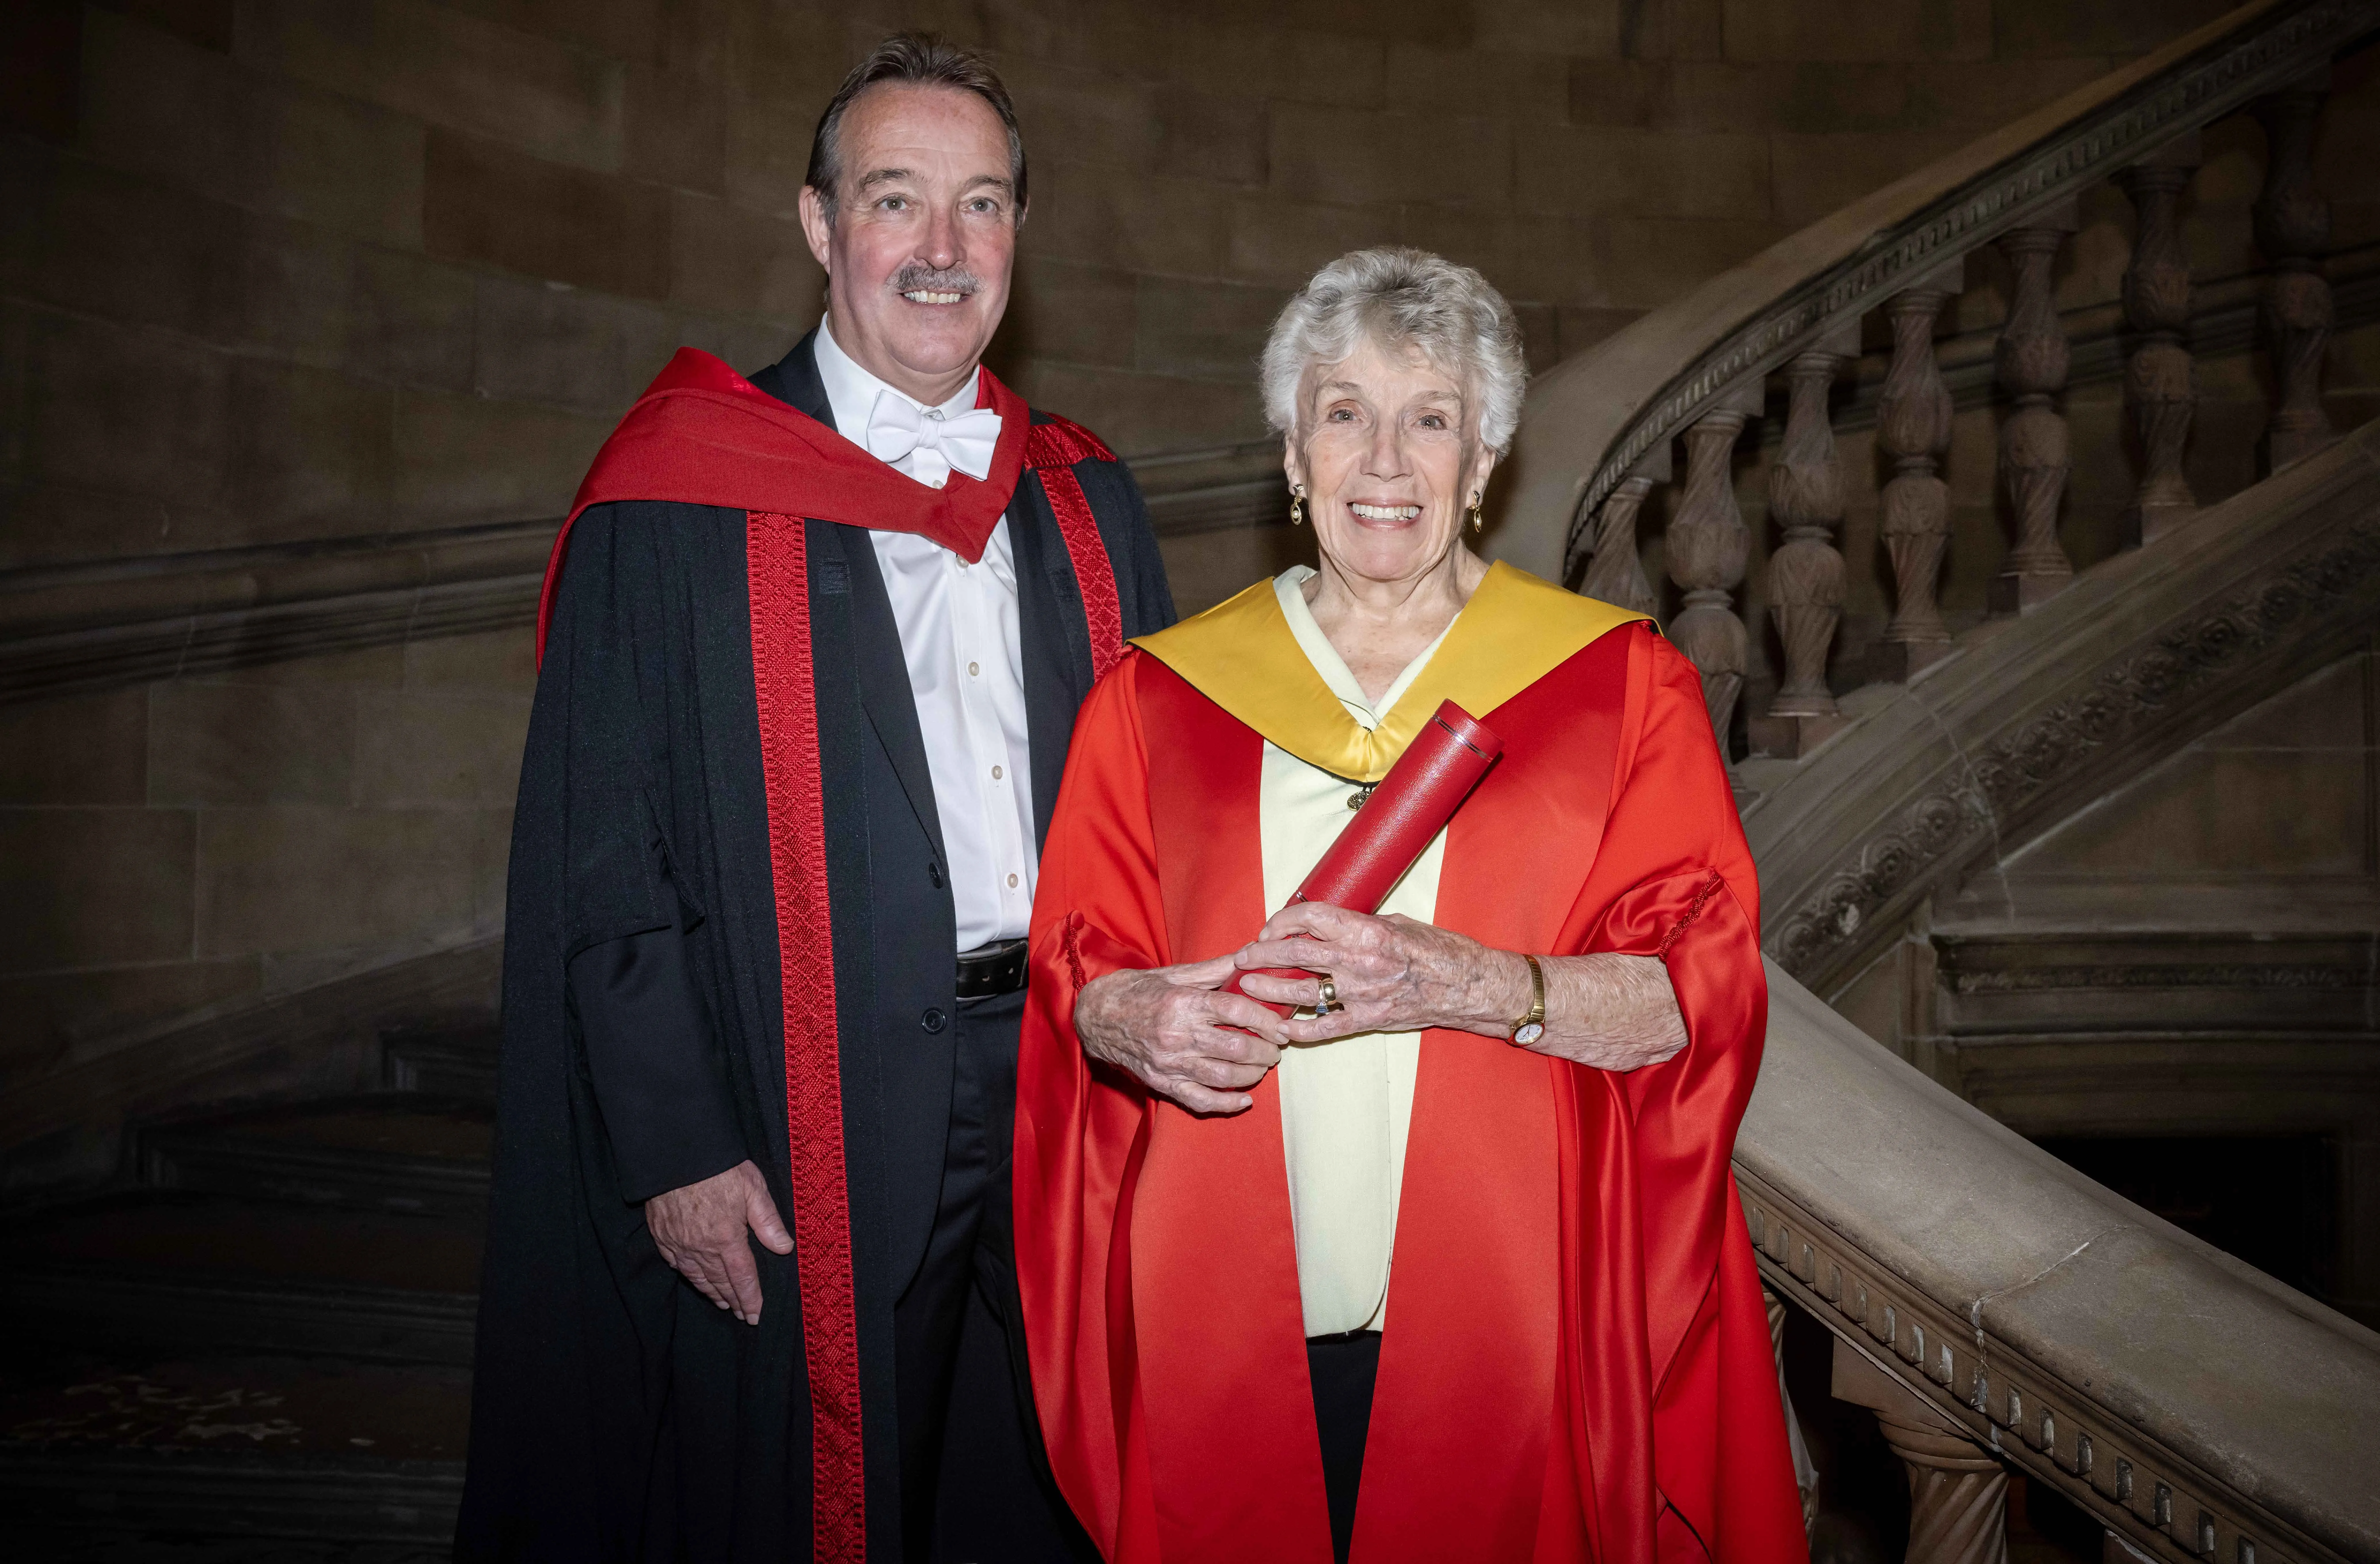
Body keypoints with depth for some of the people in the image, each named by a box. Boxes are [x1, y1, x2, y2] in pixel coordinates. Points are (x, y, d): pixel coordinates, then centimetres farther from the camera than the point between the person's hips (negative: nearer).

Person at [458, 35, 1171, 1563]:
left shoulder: (1090, 502, 8)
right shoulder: (677, 503, -5)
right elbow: (602, 852, -7)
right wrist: (673, 1144, -11)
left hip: (1081, 1094, 4)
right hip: (814, 1128, -4)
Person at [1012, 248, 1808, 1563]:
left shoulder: (1620, 683, 3)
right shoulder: (1157, 697, 7)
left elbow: (1700, 995, -5)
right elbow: (1073, 978, 7)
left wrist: (1467, 987, -21)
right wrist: (1132, 1020, -16)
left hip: (1506, 1322, -1)